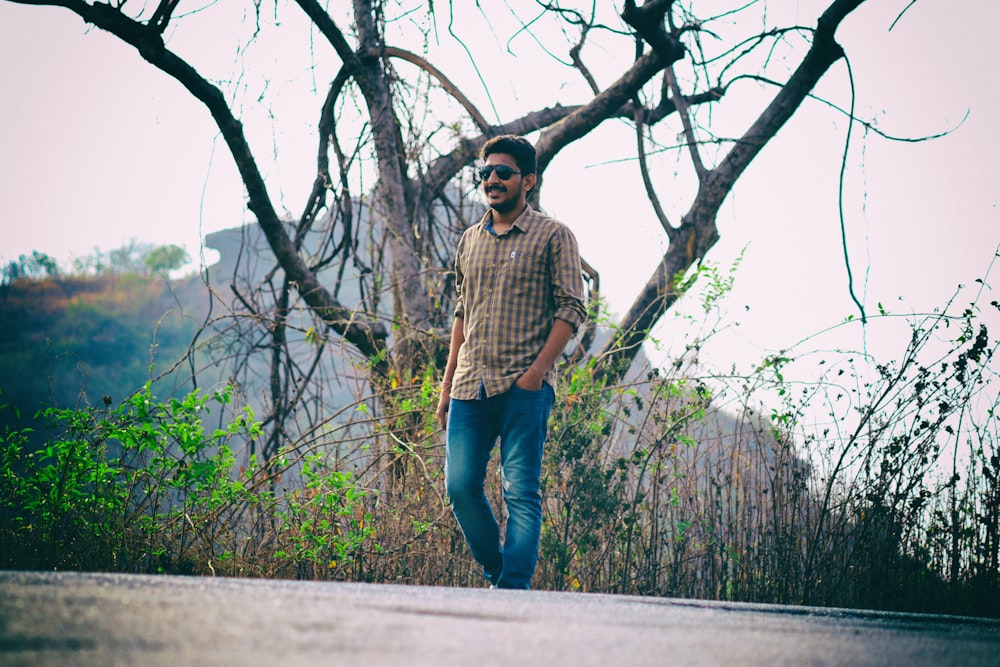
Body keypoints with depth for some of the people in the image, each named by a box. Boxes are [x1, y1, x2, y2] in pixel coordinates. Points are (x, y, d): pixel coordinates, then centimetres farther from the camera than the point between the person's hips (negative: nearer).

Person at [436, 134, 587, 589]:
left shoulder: (553, 236, 2)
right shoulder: (470, 240, 18)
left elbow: (571, 308, -4)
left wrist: (538, 369, -15)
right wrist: (447, 383, 16)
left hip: (525, 386, -5)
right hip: (470, 385, 5)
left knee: (521, 493, -7)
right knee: (460, 486, 0)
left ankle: (513, 590, -6)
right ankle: (497, 572, 18)